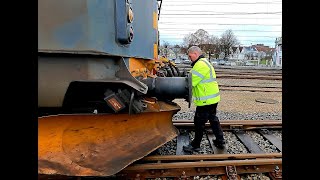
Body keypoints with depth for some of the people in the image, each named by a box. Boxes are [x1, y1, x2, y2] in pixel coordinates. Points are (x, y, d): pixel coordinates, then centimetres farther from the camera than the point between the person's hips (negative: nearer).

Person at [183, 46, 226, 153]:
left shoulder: (200, 65, -19)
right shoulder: (204, 63, 17)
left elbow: (190, 82, -22)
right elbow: (195, 81, 15)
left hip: (206, 100, -11)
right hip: (212, 99, 11)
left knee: (199, 122, 2)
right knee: (213, 119, 20)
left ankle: (195, 145, 15)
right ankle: (220, 141, 31)